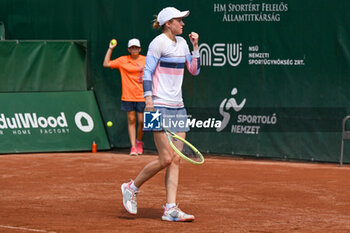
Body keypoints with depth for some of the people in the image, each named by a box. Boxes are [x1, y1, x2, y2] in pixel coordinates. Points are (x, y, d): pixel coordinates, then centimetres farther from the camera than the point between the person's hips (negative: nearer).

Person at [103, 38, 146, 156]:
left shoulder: (145, 60, 4)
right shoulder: (123, 60, 5)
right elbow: (106, 64, 6)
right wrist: (110, 49, 1)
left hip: (142, 96, 0)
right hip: (128, 96, 0)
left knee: (141, 121, -3)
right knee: (131, 120, 1)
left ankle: (139, 142, 23)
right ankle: (133, 146, 5)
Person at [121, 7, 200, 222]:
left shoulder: (182, 43, 14)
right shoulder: (159, 43, -8)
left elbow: (194, 70, 20)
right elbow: (147, 72, -12)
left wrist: (196, 46, 9)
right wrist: (149, 99, -21)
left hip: (177, 107, 8)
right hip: (160, 107, -8)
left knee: (176, 159, 0)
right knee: (166, 158, -12)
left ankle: (170, 209, -1)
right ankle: (132, 188, 9)